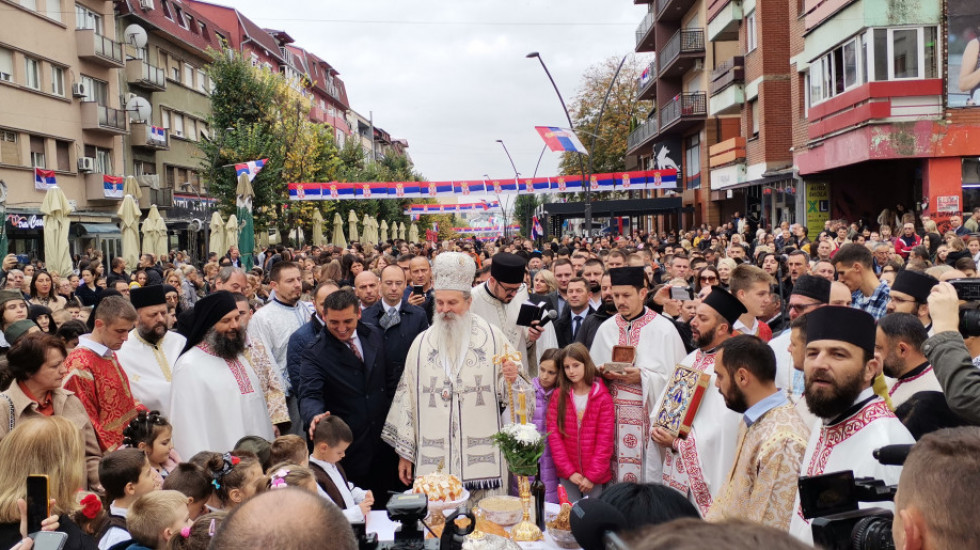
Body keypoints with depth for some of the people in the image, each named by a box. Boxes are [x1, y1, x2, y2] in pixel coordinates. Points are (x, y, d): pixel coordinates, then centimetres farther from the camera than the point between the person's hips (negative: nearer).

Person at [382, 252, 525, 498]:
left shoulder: (492, 337, 2)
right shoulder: (422, 343, 6)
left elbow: (507, 395, 4)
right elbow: (407, 397, 8)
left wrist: (512, 380, -18)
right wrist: (405, 452, 8)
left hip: (482, 457, -1)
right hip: (434, 459, 1)